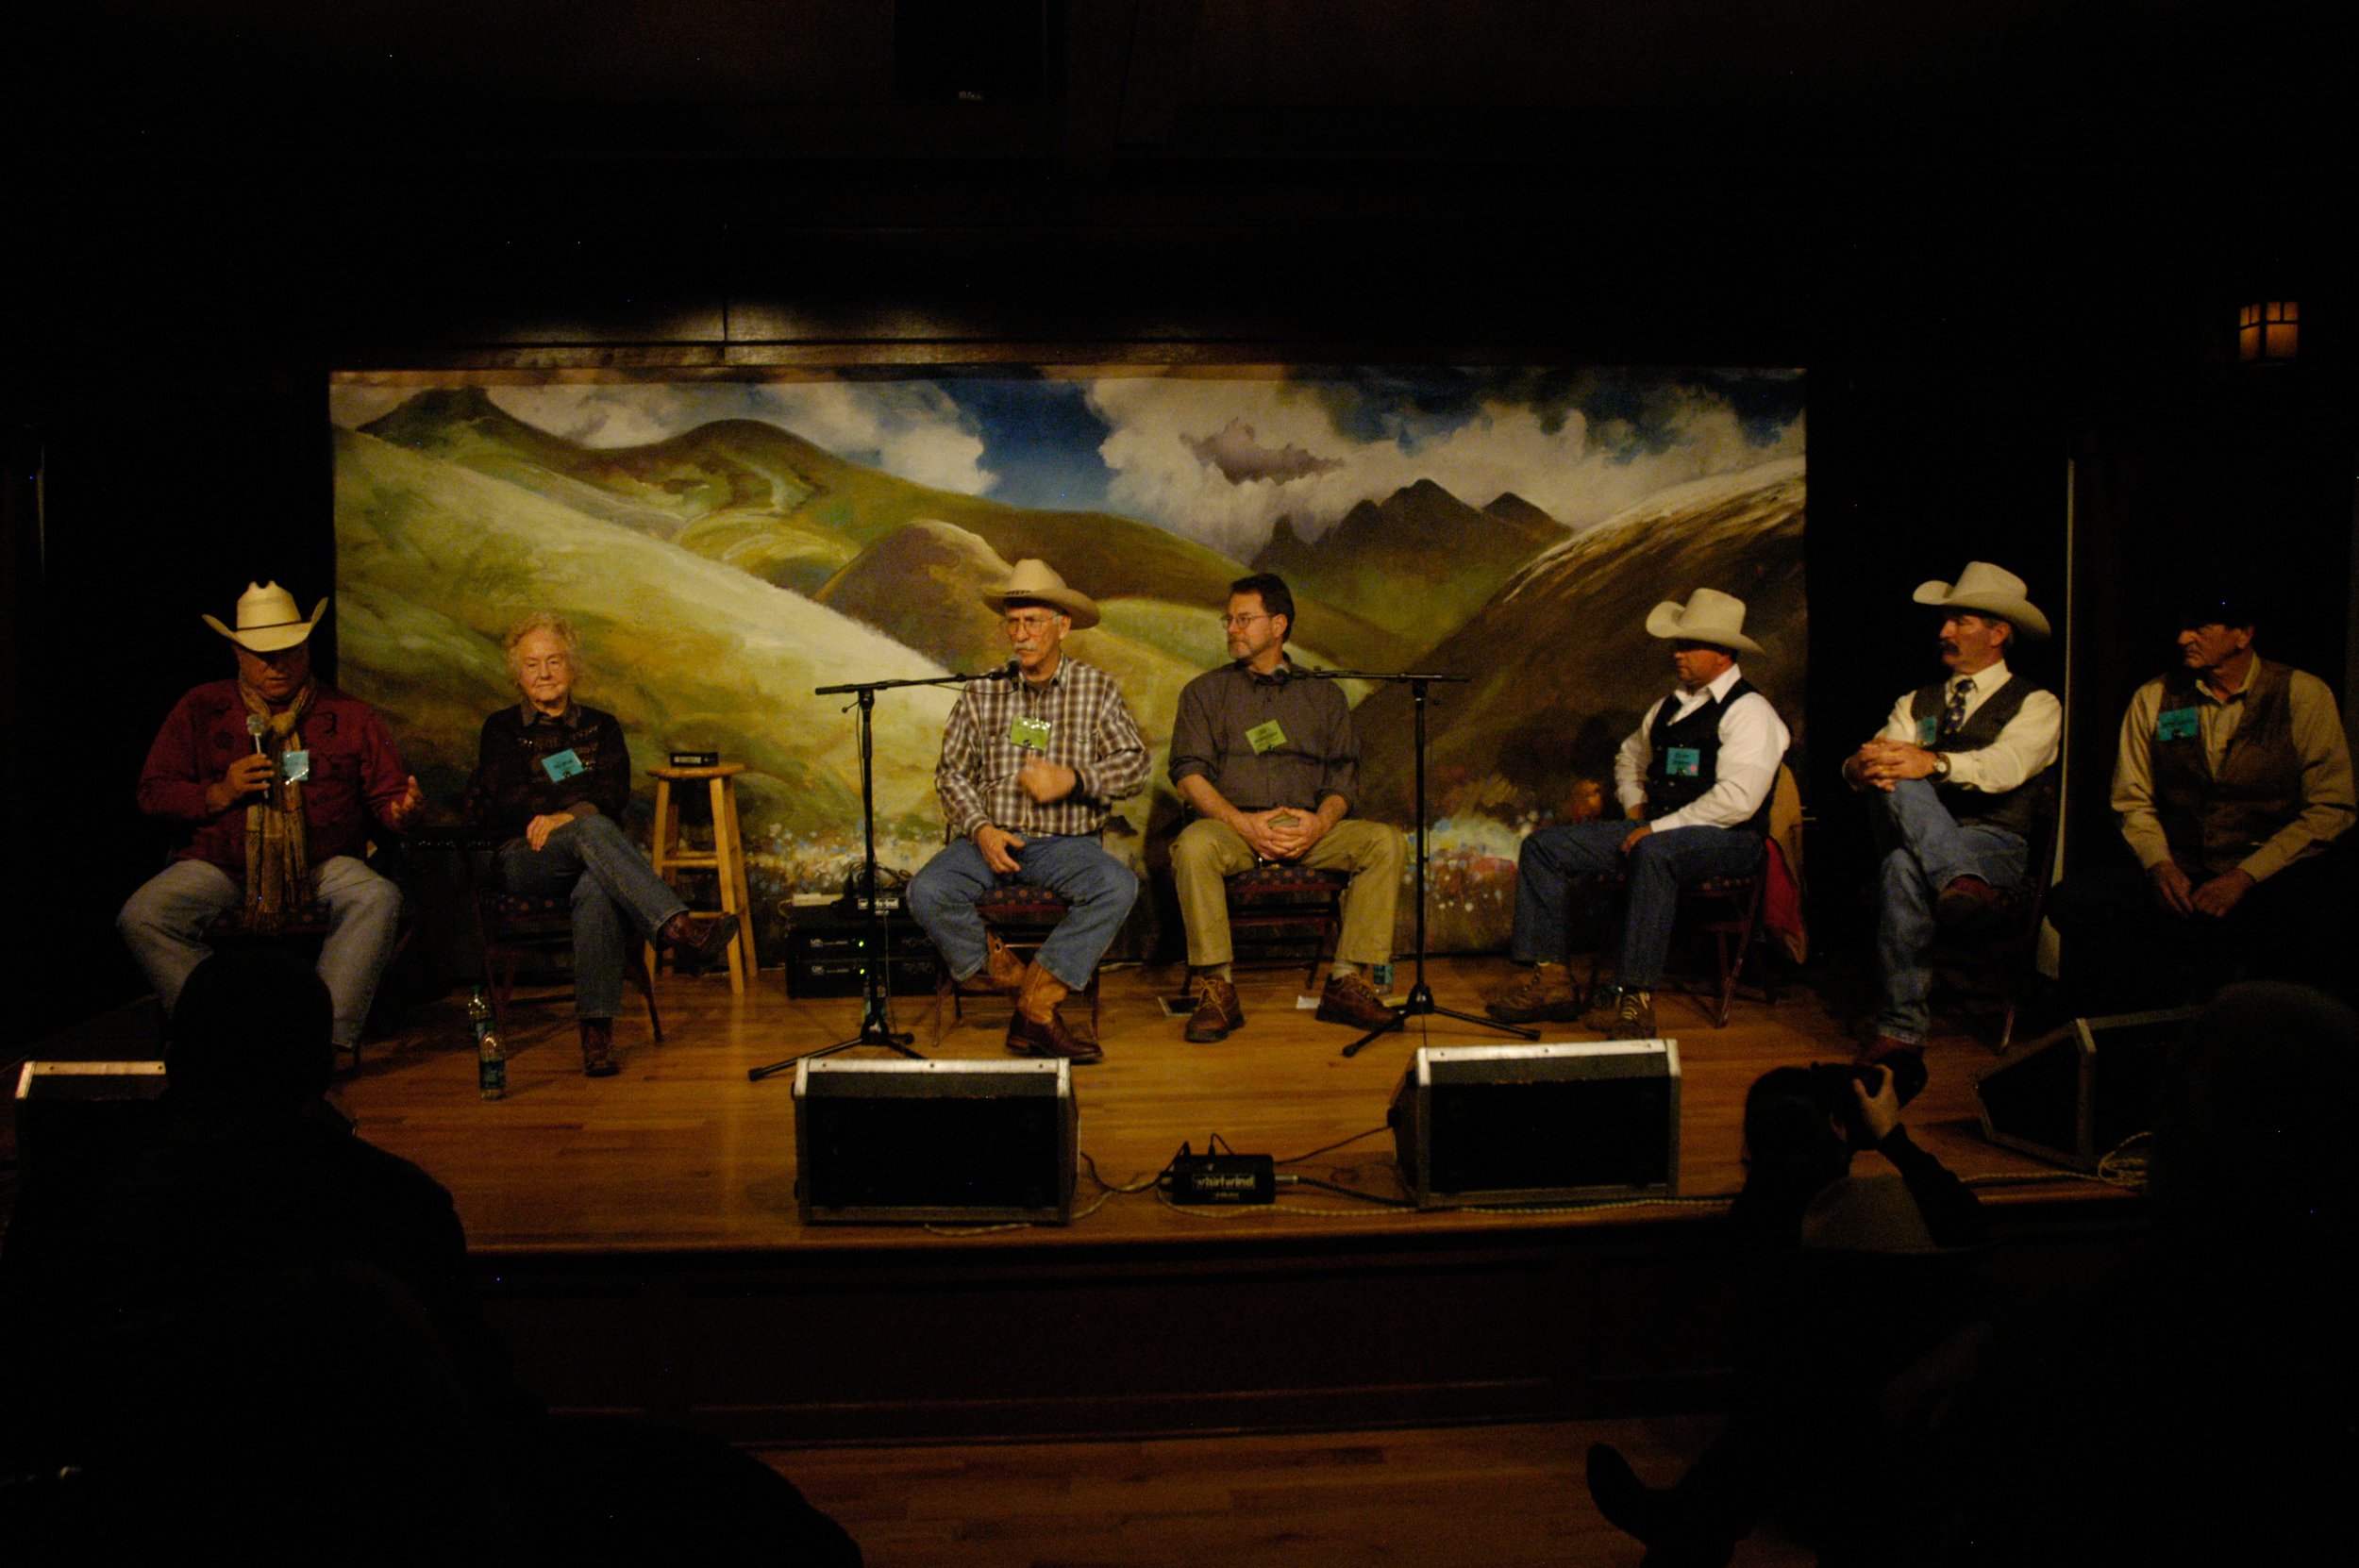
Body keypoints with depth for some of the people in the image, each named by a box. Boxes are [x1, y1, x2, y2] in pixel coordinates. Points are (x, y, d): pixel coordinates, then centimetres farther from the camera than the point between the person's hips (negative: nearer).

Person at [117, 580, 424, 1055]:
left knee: (379, 898, -32)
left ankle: (330, 1037, -33)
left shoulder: (348, 714, 11)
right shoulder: (201, 709, 11)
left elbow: (386, 792, 9)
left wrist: (401, 810, -16)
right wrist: (220, 794, -8)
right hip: (219, 866, 1)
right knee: (140, 918, -25)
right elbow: (153, 793, 10)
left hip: (322, 866, -1)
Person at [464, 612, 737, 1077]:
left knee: (597, 887, -39)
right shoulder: (502, 729, 20)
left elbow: (616, 793, 4)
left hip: (592, 853, 1)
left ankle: (597, 1031, -48)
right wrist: (581, 805, -11)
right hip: (525, 860, -1)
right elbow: (506, 800, 2)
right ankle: (677, 926, -55)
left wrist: (563, 813, -16)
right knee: (592, 829, -37)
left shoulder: (600, 726, 23)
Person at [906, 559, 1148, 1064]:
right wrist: (981, 830, -9)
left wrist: (1072, 779, -14)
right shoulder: (981, 692, 11)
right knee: (926, 893, -29)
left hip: (1065, 841, -1)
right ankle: (1006, 974, -10)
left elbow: (1135, 762, 3)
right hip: (988, 838, 1)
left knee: (1118, 887, -32)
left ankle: (1035, 1008, -25)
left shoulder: (1096, 689, 8)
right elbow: (952, 773, 9)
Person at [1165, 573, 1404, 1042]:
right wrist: (1242, 823, -14)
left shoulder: (1323, 694, 19)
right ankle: (1215, 990, -29)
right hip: (1233, 825, -2)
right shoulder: (1205, 692, 15)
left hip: (1309, 829, 2)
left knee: (1385, 841, -24)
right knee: (1194, 844, -36)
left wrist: (1320, 822, -11)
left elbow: (1343, 775, 12)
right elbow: (1189, 775, 3)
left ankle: (1346, 982, -21)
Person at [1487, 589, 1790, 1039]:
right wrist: (1635, 806, 14)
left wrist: (1658, 828, -20)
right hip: (1657, 829, 8)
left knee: (1655, 852, -43)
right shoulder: (1671, 705, 17)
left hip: (1726, 839, -8)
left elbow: (1737, 799, -21)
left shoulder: (1748, 711, -8)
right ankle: (1549, 977, -10)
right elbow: (1629, 758, 35)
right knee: (1543, 846, -4)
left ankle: (1635, 998, -41)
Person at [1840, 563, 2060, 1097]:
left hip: (1996, 842, -3)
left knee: (1904, 868, -38)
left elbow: (2007, 765, -12)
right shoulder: (1917, 703, 27)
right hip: (1911, 835, 3)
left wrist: (1933, 763, -32)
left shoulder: (2036, 704, 11)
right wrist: (1862, 764, -22)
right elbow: (1882, 751, 6)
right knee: (1892, 782, -34)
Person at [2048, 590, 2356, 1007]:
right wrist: (2159, 864, -9)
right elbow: (2134, 802, 12)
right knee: (2074, 902, -26)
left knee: (2323, 918, -37)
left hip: (2270, 874, -2)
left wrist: (2245, 876, -13)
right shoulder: (2152, 699, 11)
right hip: (2174, 868, 2)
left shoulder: (2304, 696, 3)